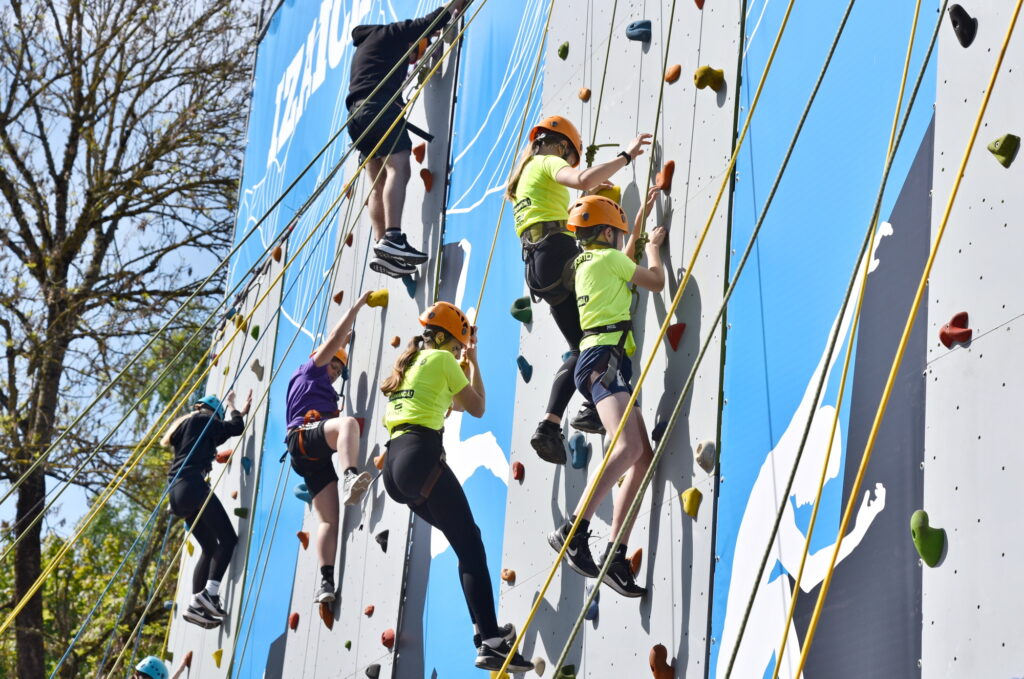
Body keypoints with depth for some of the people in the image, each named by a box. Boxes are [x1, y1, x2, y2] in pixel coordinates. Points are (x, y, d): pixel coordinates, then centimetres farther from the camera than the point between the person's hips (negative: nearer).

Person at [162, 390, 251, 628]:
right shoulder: (202, 420, 5)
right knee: (228, 539, -11)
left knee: (210, 547, 10)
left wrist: (238, 411, 42)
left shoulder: (185, 425, 30)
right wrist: (233, 409, 26)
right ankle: (209, 592, -27)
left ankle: (196, 605, 0)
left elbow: (216, 436, 39)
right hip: (192, 484, -10)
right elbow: (235, 428, 6)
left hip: (178, 492, 10)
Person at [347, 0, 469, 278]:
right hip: (380, 105, -9)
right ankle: (393, 237, -39)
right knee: (398, 168, -22)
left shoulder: (365, 46, 36)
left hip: (359, 112, 9)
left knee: (380, 183, 2)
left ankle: (381, 248, -11)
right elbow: (429, 23, 10)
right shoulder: (390, 34, 14)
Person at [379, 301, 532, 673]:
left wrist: (462, 364, 35)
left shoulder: (409, 362, 25)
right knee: (471, 546, -11)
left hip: (393, 463, 9)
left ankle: (486, 630, 8)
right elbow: (476, 408, 10)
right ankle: (490, 643, -20)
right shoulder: (442, 359, 3)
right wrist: (473, 362, 20)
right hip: (421, 454, -9)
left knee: (465, 543, 14)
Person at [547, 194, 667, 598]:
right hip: (605, 357, -10)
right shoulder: (608, 257, 1)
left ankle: (616, 559, -8)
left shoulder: (586, 263, 26)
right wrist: (653, 247, 29)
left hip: (601, 361, 10)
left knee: (643, 455, 1)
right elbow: (656, 281, 11)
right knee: (629, 446, -28)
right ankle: (572, 532, -37)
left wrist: (639, 227, 57)